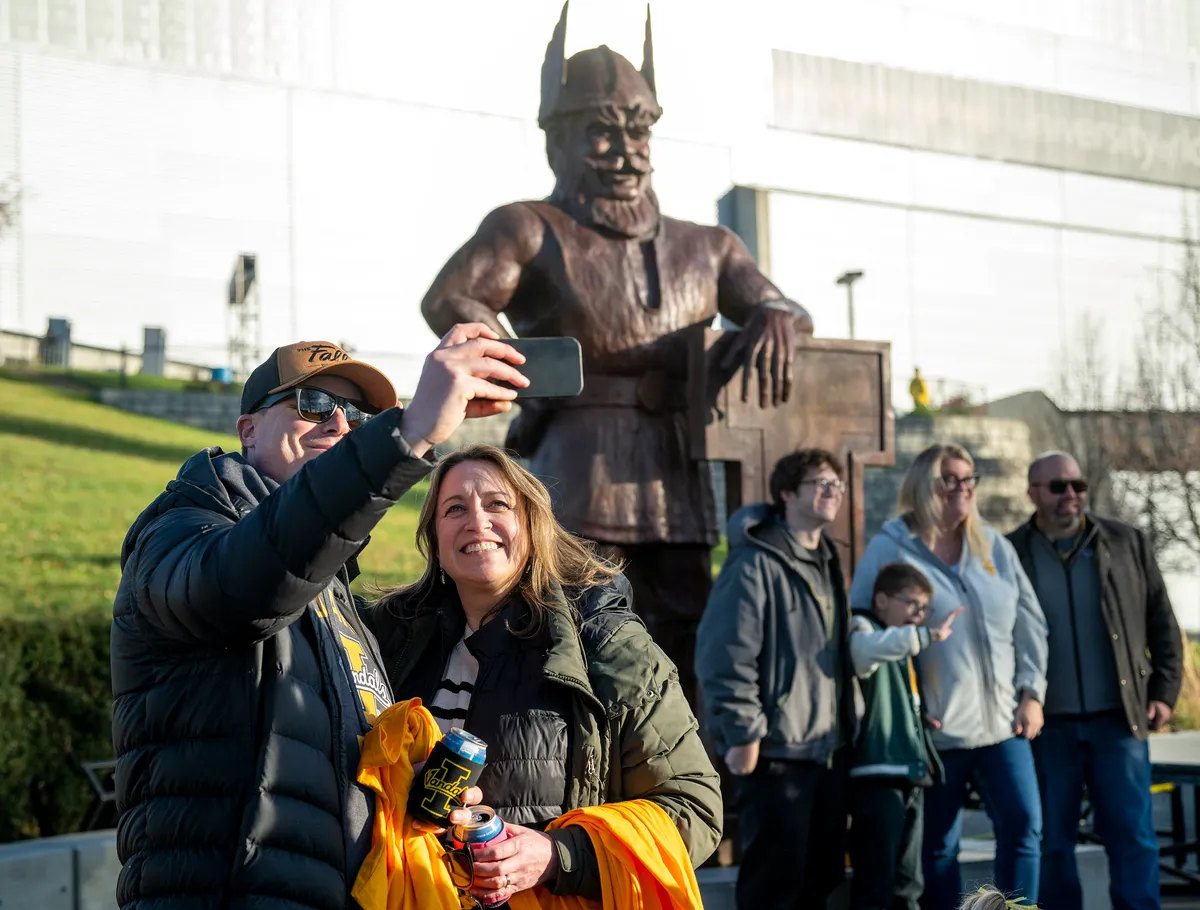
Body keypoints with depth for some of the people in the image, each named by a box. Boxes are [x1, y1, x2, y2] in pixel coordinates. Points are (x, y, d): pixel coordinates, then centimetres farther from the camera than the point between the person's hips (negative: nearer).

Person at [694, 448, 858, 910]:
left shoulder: (827, 561, 16)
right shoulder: (755, 563, -12)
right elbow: (725, 656, -18)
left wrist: (848, 720, 15)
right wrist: (742, 734, -20)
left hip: (829, 746, 8)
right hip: (777, 750, -8)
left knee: (825, 873, 13)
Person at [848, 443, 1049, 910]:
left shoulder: (994, 547, 10)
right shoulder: (889, 549, -4)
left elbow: (1030, 624, 14)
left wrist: (1032, 694, 5)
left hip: (1002, 723, 4)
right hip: (936, 731, -4)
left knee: (1024, 826, -1)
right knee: (937, 847, 5)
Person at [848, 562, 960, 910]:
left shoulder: (902, 647, 23)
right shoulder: (864, 629, -4)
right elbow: (864, 648, -31)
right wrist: (927, 635, -40)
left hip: (910, 775, 9)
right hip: (877, 776, -9)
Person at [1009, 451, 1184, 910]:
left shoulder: (1127, 544, 5)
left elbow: (1163, 625, 10)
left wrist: (1164, 692, 3)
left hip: (1118, 720, 1)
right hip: (1048, 726, -1)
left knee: (1133, 835, 1)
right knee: (1051, 841, 6)